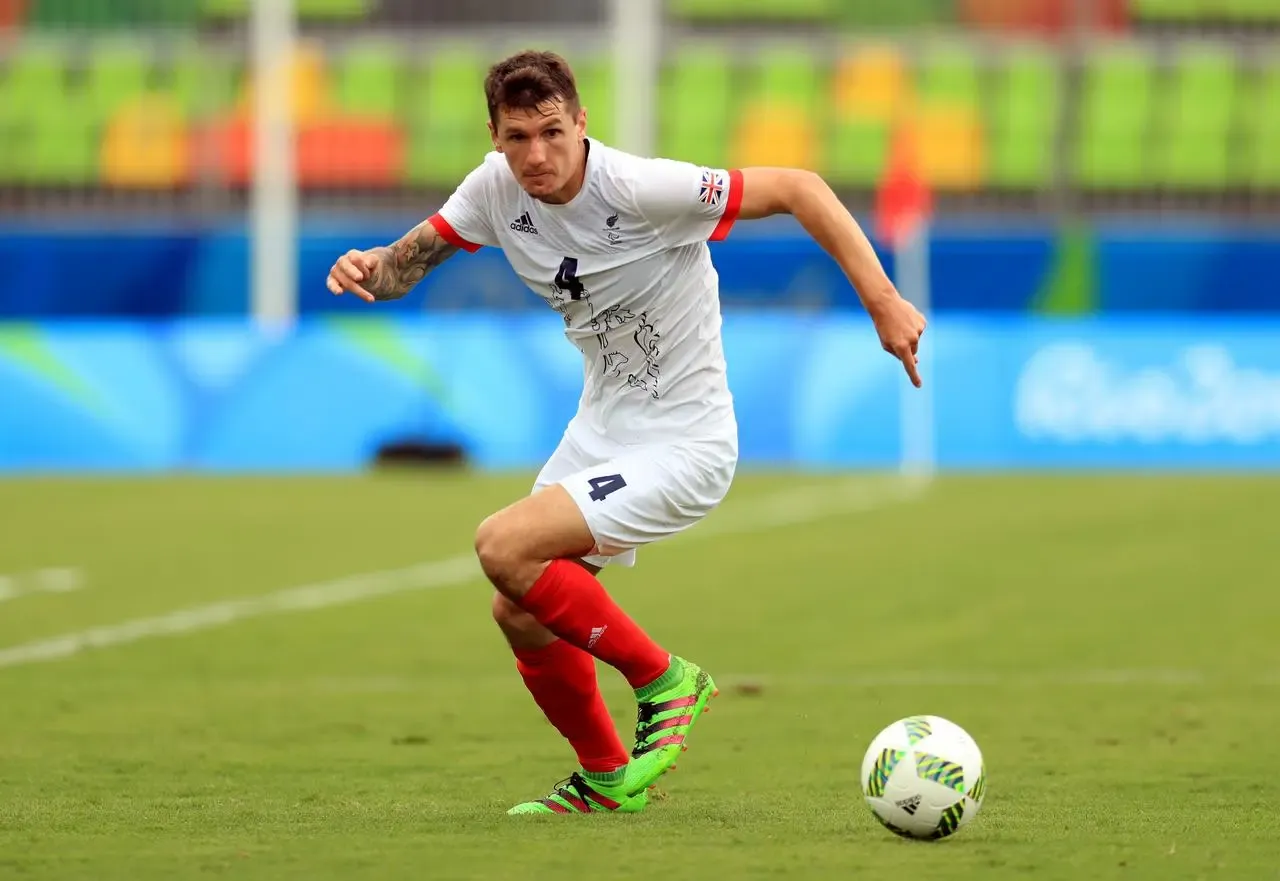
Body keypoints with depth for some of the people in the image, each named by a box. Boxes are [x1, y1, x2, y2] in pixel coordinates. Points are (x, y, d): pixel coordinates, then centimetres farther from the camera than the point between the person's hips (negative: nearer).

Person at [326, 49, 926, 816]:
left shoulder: (643, 189, -26)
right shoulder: (497, 190, -7)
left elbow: (799, 189, -21)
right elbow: (412, 259, 3)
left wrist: (882, 302, -26)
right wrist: (372, 269, -22)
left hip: (682, 444, -8)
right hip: (601, 428, 8)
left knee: (505, 549, -22)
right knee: (522, 616, 8)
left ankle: (664, 680, -3)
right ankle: (609, 780, 31)